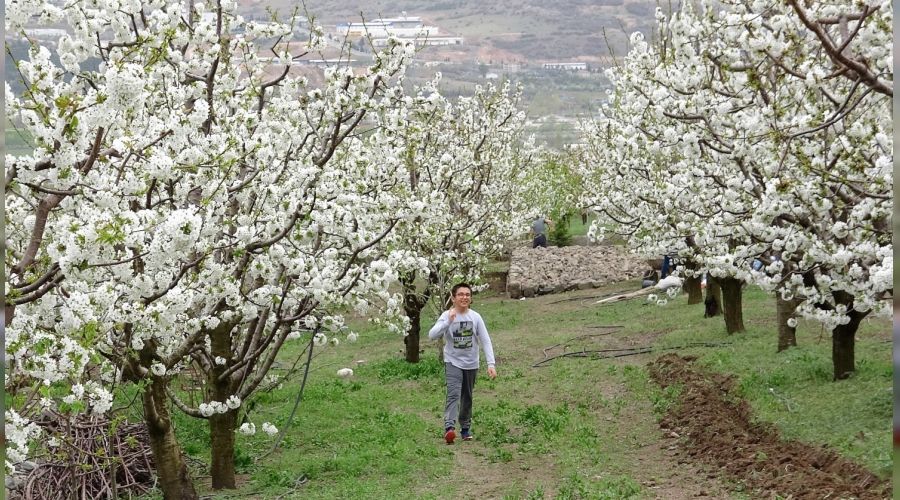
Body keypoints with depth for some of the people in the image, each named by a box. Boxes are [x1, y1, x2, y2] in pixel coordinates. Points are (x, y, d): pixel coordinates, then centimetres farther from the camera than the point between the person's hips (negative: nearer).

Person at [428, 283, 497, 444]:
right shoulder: (447, 316, -9)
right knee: (454, 394, -21)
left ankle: (466, 428, 26)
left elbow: (486, 341, -5)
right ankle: (449, 427, -32)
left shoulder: (475, 317, -4)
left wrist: (491, 364, -14)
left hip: (471, 364, 3)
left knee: (467, 397, 13)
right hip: (453, 362, -3)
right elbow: (432, 335, -21)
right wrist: (448, 321, -33)